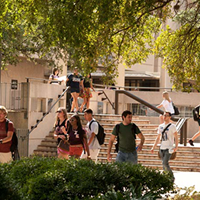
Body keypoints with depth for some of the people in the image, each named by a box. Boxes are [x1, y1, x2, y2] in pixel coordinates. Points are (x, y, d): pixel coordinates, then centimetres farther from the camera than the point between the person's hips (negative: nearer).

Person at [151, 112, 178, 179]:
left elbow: (176, 137, -8)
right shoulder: (160, 126, 14)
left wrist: (176, 147, -22)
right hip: (162, 148, 6)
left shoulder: (172, 126, -4)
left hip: (169, 148, -6)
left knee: (165, 163, -17)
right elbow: (158, 138, 20)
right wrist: (153, 147, 14)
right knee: (164, 164, 7)